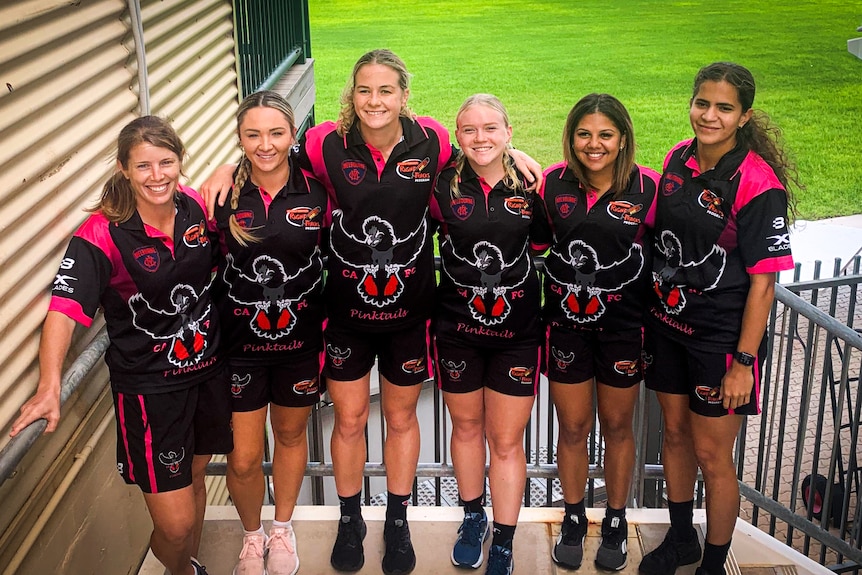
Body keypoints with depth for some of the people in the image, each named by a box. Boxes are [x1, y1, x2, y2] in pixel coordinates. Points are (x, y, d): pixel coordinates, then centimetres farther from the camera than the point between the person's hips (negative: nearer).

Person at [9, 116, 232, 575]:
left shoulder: (196, 207, -6)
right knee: (174, 524, -2)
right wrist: (50, 386, -46)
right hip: (148, 386, -5)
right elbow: (65, 308, -33)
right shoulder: (102, 234, -21)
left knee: (194, 480, 24)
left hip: (207, 371, 5)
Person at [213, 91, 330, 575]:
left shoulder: (317, 189, -9)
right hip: (239, 341, -1)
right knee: (243, 458, 5)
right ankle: (252, 534, 35)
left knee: (291, 434, 20)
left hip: (301, 339, 1)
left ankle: (283, 527, 45)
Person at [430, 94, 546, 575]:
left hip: (517, 330, 0)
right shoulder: (444, 186, -8)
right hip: (457, 329, 1)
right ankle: (473, 518, 41)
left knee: (507, 440, 6)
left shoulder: (531, 187, -5)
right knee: (466, 427, 18)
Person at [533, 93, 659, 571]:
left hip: (622, 321, -1)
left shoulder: (646, 186, -9)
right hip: (565, 321, 1)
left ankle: (615, 522, 33)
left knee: (617, 425, 14)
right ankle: (573, 519, 33)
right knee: (572, 427, 12)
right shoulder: (553, 182, -5)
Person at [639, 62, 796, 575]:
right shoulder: (678, 159, 0)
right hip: (667, 322, 6)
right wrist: (653, 311, 12)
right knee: (675, 433, 20)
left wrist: (743, 361, -18)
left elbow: (763, 281, -18)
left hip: (721, 338, -6)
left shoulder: (757, 185, -20)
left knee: (712, 455, 6)